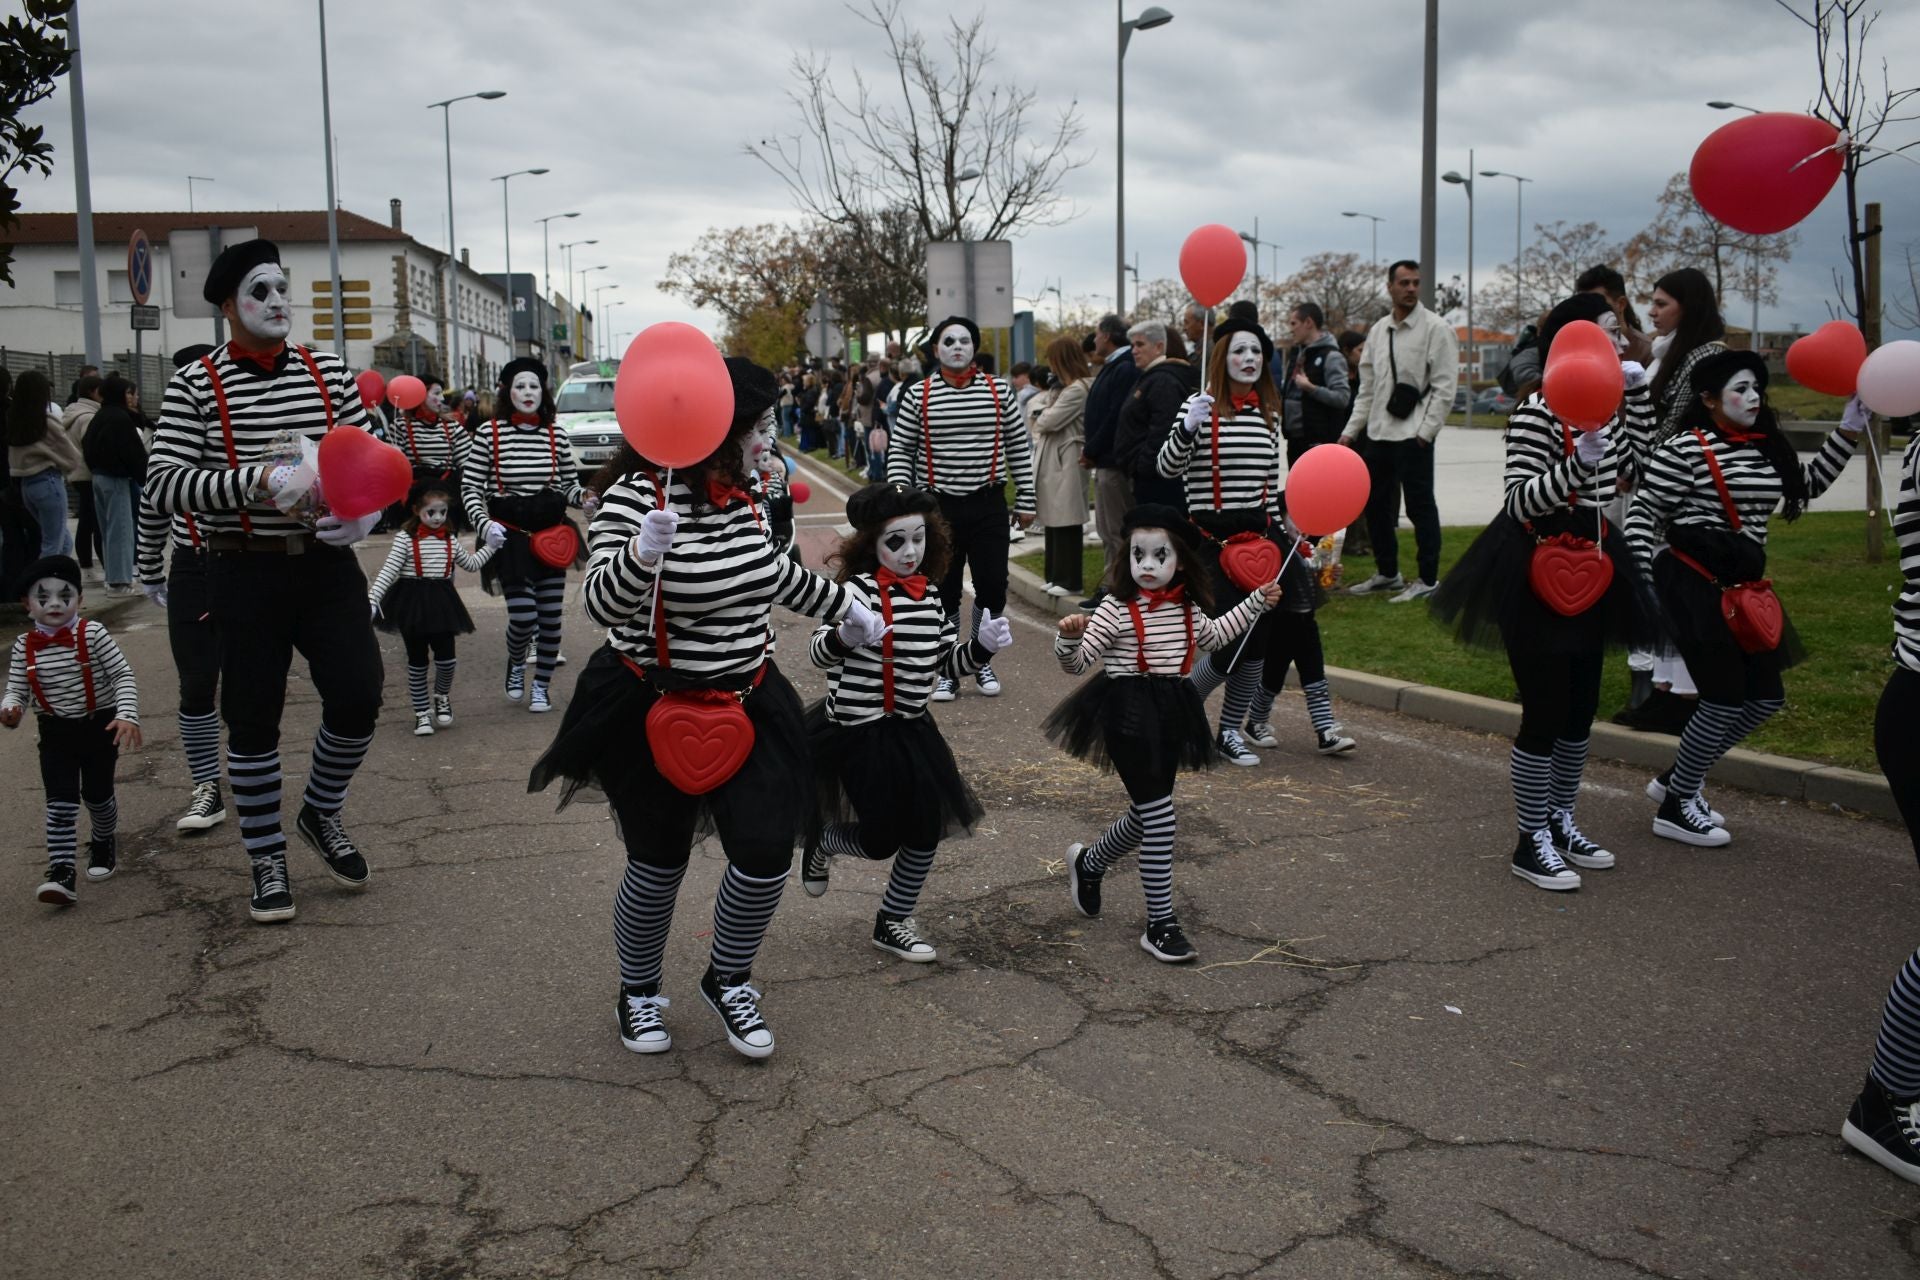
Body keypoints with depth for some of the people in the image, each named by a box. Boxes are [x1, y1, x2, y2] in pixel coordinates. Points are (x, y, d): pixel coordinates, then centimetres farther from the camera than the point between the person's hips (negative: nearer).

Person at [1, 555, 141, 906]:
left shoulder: (92, 634, -14)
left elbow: (122, 675, -13)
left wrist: (127, 715, -25)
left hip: (100, 726, -1)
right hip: (56, 731, 1)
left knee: (97, 794, 12)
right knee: (60, 801, -7)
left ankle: (103, 845, 41)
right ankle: (61, 873, -8)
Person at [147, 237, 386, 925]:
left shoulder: (327, 370, 5)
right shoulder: (196, 385, -4)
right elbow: (164, 481, -13)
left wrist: (366, 513, -12)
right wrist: (260, 480, -26)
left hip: (326, 561, 2)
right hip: (245, 571, -2)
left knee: (358, 695, -4)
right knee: (253, 719, 5)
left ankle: (321, 814, 25)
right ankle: (267, 860, 22)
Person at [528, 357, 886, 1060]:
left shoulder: (740, 491, 3)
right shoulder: (636, 496, -19)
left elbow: (775, 572, 20)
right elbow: (601, 604, -25)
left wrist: (845, 606, 28)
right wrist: (643, 553, -43)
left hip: (748, 702, 5)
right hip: (656, 711, -5)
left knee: (767, 851, -4)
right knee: (659, 863, 11)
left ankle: (728, 981, 24)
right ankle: (638, 993, 38)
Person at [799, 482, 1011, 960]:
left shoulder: (929, 600, 5)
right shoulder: (858, 588, -15)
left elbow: (947, 664, 12)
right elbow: (819, 654, -22)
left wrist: (983, 646, -5)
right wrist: (845, 635, -43)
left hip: (910, 728, 6)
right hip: (857, 730, -6)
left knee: (926, 827, 7)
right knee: (881, 838, -1)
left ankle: (893, 923, 27)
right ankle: (820, 838, 34)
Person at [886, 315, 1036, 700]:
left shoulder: (999, 391, 3)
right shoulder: (918, 394, 0)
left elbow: (1019, 447, 8)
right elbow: (900, 450, 3)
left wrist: (1025, 500, 6)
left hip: (989, 506, 1)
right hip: (938, 508, -1)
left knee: (992, 587, 2)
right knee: (943, 591, 4)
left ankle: (982, 661, 23)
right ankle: (946, 669, 18)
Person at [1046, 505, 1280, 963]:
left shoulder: (1187, 607, 6)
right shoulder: (1115, 608, -12)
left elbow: (1214, 637, 28)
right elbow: (1075, 663, -13)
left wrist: (1257, 602, 28)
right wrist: (1069, 637, -34)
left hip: (1173, 714, 7)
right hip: (1130, 716, -7)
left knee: (1147, 813, 18)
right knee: (1159, 819, -8)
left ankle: (1088, 863, 46)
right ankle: (1161, 925, 2)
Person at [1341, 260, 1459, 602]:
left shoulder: (1436, 329, -6)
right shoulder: (1378, 330, 13)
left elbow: (1444, 386, -10)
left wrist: (1426, 431, -16)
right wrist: (1350, 430, 12)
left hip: (1413, 435, -7)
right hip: (1379, 432, 7)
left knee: (1420, 505, -2)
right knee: (1375, 504, 13)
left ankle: (1428, 579, 7)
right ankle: (1387, 573, 28)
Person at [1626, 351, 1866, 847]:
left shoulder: (1767, 447, 11)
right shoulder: (1685, 447, -12)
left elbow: (1809, 485, 24)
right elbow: (1643, 513, -11)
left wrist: (1849, 429, 17)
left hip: (1741, 585, 9)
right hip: (1693, 584, -9)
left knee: (1765, 697, 12)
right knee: (1725, 697, -5)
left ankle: (1676, 778, 27)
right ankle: (1674, 807, 12)